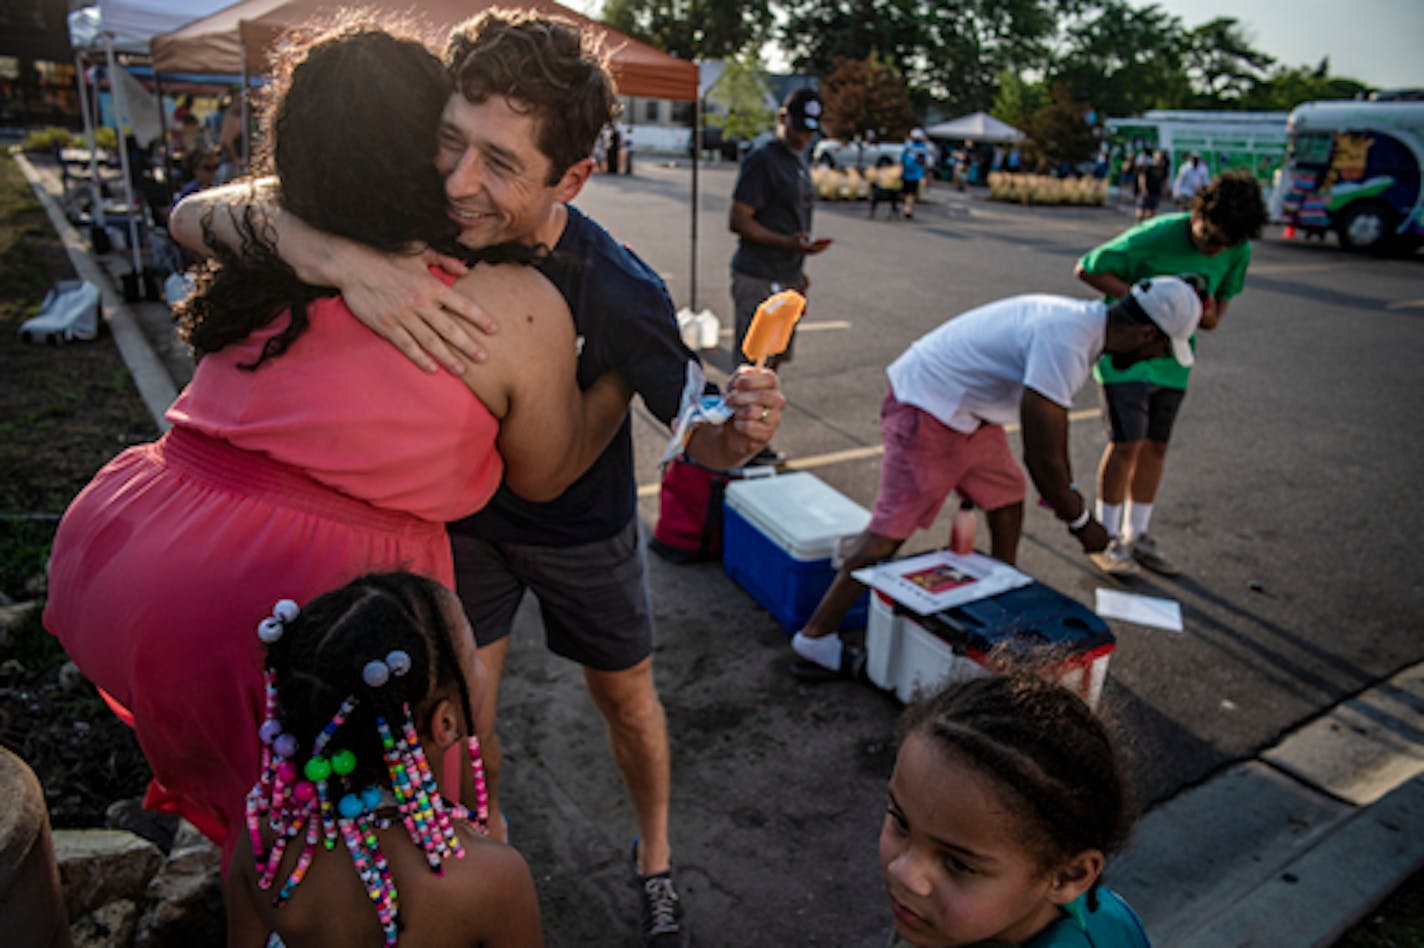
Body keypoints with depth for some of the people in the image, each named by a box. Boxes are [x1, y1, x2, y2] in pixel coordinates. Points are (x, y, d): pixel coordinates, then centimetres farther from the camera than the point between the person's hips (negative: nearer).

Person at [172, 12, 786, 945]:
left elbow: (702, 437, -20)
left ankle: (655, 851, 46)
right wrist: (342, 258, -53)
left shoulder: (621, 294, -33)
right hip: (460, 509, 2)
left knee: (625, 695, 16)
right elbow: (197, 213, -33)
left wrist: (743, 429, -45)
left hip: (582, 526, -1)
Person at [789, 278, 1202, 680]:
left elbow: (1053, 417, 22)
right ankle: (814, 641, -1)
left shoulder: (1086, 318, 6)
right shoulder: (1066, 344, -27)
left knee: (1008, 497, 20)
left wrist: (1066, 489, 29)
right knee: (891, 530, -8)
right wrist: (1080, 520, -9)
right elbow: (1042, 459, -25)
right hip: (928, 411, -10)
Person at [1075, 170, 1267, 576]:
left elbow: (1220, 302, 7)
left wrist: (1209, 317, -19)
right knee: (1127, 443, -10)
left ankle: (1136, 534, 24)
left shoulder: (1237, 252, -7)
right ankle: (1107, 536, 6)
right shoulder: (1154, 237, -22)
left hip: (1172, 358, 5)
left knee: (1155, 446, 10)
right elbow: (1087, 269, -16)